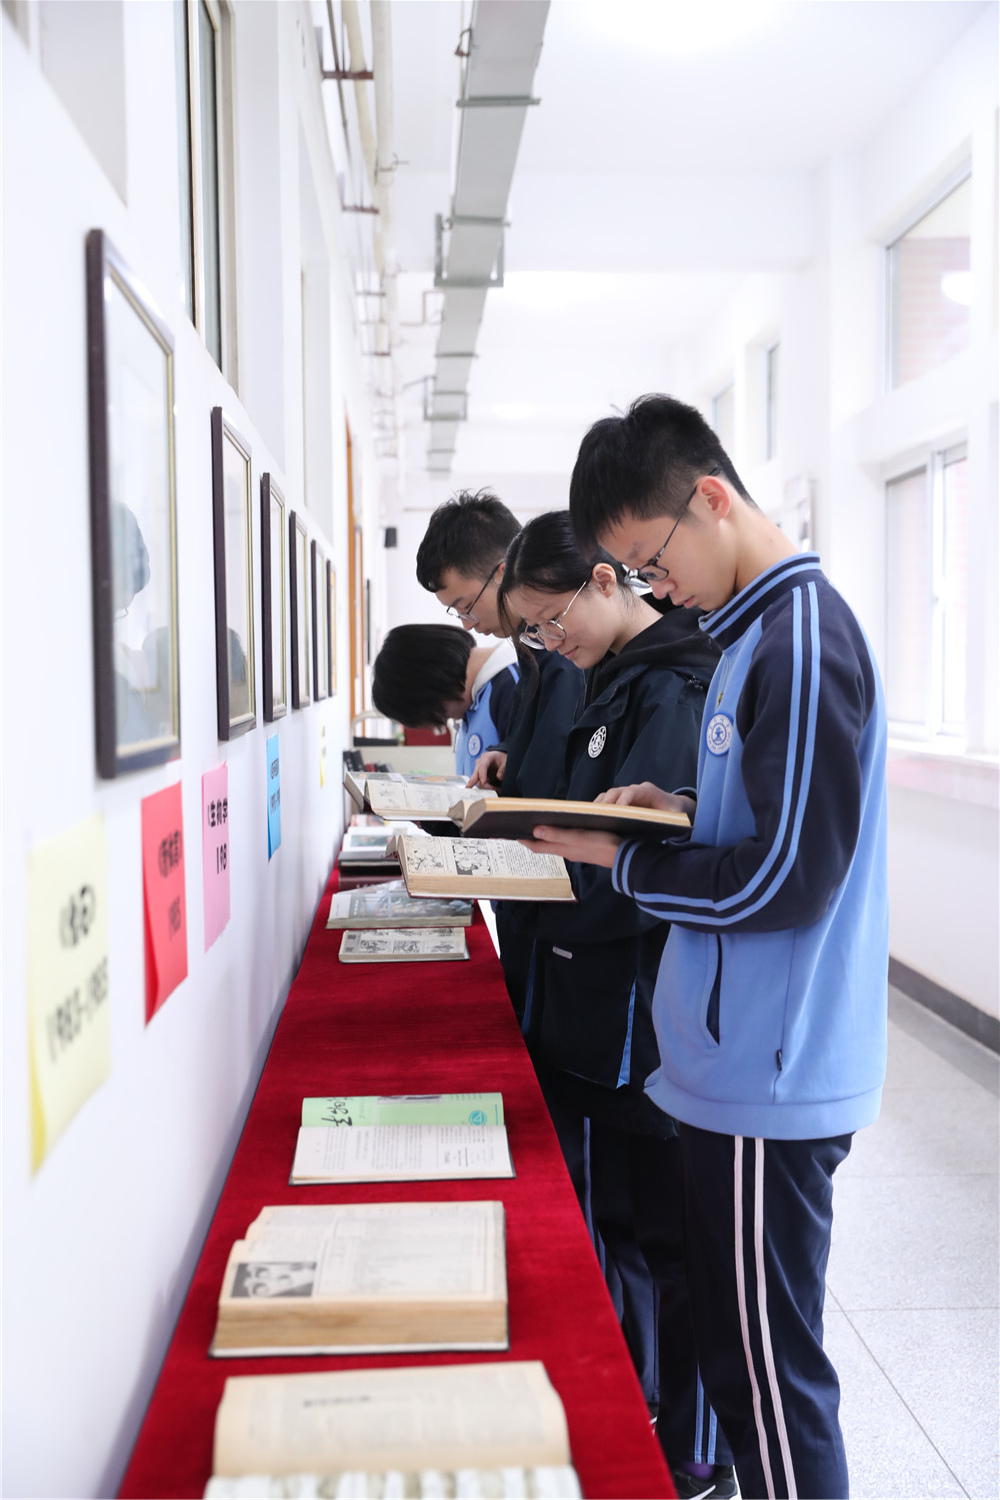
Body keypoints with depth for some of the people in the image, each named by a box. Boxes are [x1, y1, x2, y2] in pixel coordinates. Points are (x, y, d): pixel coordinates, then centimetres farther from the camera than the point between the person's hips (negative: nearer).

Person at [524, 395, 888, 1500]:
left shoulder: (799, 639, -18)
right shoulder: (751, 631, 13)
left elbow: (787, 880, -22)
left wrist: (624, 862, -11)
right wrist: (669, 810, 4)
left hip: (771, 1083, -10)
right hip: (738, 1066, 10)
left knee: (767, 1380, 4)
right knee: (739, 1355, 21)